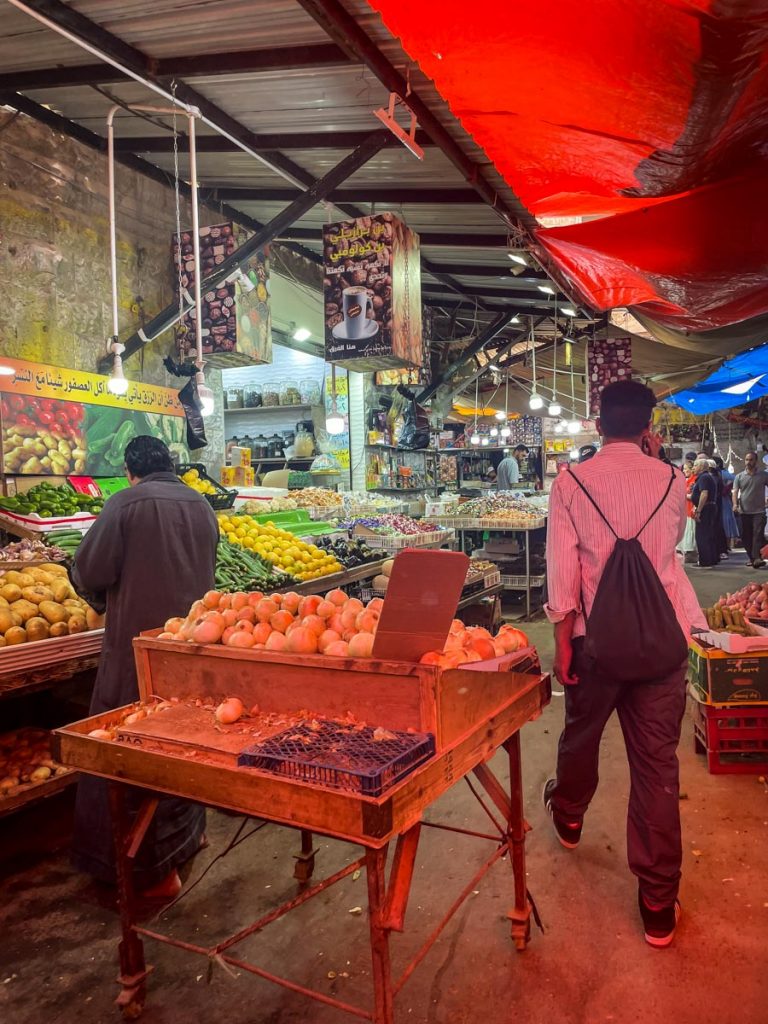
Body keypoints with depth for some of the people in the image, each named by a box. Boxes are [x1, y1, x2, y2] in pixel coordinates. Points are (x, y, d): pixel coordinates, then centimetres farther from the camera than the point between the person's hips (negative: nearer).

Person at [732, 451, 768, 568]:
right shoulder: (739, 476, 6)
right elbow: (735, 492, -1)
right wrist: (735, 504, -17)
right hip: (744, 512, 3)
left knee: (758, 534, -12)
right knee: (746, 536, 8)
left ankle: (757, 558, -19)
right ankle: (751, 557, 21)